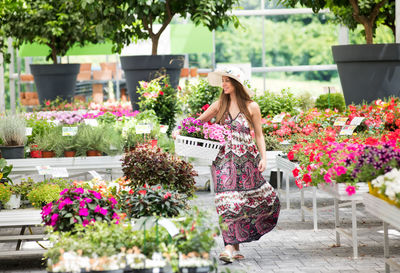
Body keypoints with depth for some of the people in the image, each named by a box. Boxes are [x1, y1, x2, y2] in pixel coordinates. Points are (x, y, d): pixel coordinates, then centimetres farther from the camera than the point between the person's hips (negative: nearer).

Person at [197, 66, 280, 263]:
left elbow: (259, 135, 6)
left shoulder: (252, 107, 3)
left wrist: (263, 157, -4)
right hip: (224, 159, 0)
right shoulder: (220, 105, 8)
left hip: (247, 158, 0)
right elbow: (198, 122, 14)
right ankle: (231, 247, -9)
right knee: (228, 203, -8)